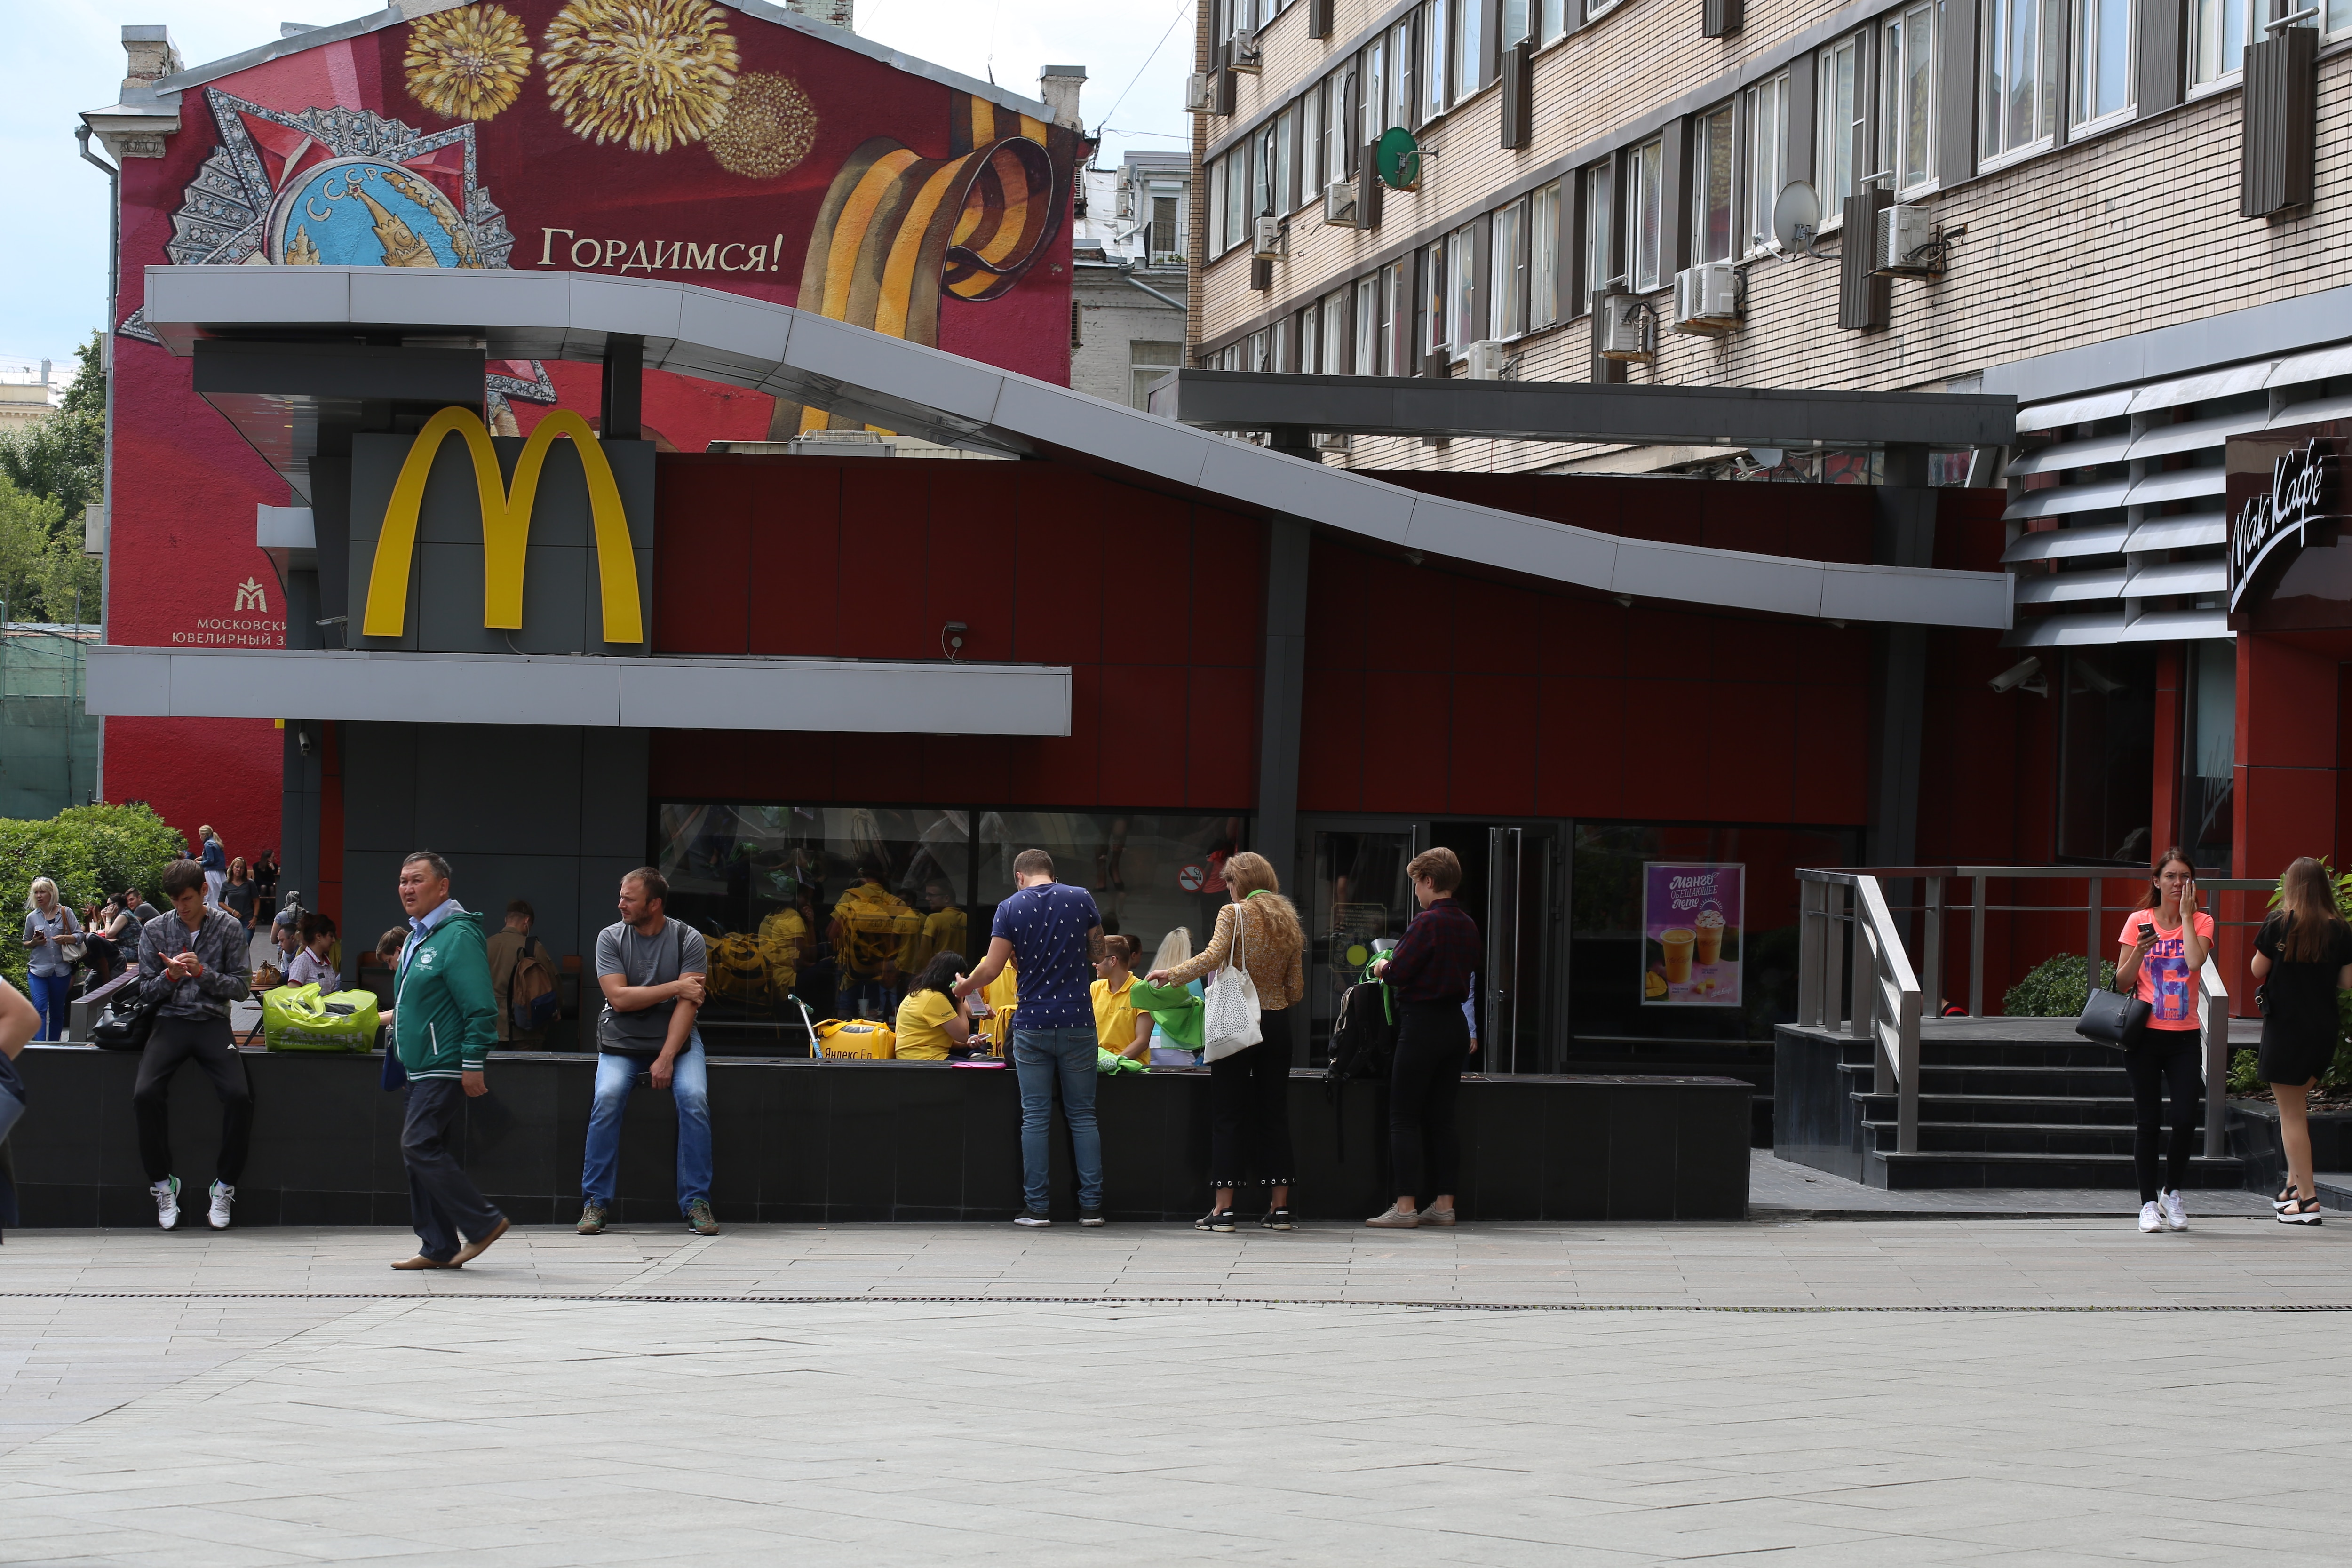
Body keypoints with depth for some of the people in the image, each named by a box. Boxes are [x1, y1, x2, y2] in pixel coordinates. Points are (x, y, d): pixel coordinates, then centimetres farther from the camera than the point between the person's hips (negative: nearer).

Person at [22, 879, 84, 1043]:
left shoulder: (66, 912, 1)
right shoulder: (32, 917, 5)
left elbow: (80, 934, 2)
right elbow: (26, 943, 15)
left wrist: (65, 938, -17)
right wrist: (35, 943, -7)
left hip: (61, 970, 0)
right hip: (38, 969, 0)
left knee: (57, 1011, 10)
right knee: (40, 1008, -15)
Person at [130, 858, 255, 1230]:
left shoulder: (229, 929, 5)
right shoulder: (155, 930, 8)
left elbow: (241, 988, 2)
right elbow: (146, 989, 9)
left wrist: (203, 973, -13)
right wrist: (170, 976, -12)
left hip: (213, 1022, -1)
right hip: (170, 1022, 1)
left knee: (239, 1095, -25)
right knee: (145, 1094, -26)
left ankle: (224, 1185, -9)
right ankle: (162, 1183, -9)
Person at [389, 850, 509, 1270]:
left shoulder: (458, 936, -15)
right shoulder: (416, 938, 16)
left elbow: (479, 1007, -20)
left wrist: (473, 1063, -22)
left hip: (446, 1067, -10)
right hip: (421, 1066, 10)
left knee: (420, 1146, -15)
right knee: (420, 1150, 8)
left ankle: (483, 1223, -6)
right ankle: (439, 1248, 13)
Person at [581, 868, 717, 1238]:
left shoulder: (688, 940, -5)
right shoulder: (610, 937, -1)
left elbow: (688, 1005, -12)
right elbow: (619, 998, -10)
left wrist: (666, 1059, -21)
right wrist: (675, 988, -12)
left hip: (676, 1039, 0)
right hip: (622, 1041, 0)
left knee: (694, 1098, -26)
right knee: (608, 1098, -26)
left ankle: (696, 1202, -17)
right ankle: (595, 1201, -15)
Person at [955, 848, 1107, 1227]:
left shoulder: (1011, 908, -2)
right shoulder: (1081, 899, 1)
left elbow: (992, 968, -4)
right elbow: (1099, 955, 10)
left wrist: (964, 986, 15)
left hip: (1032, 1025, -1)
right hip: (1077, 1023, 1)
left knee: (1035, 1118, 3)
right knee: (1083, 1116, 6)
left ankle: (1037, 1206, 2)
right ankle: (1091, 1205, 4)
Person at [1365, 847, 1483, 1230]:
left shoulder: (1427, 922, -15)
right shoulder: (1468, 925, 8)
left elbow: (1398, 972, -18)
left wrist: (1383, 967, 5)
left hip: (1422, 1025, -8)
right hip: (1456, 1024, 8)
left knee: (1404, 1118, -3)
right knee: (1441, 1116, 11)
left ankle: (1405, 1206, -7)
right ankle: (1444, 1203, 10)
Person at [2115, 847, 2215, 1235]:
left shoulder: (2201, 922, 4)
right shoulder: (2139, 922, 3)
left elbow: (2195, 960, -17)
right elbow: (2122, 983, 4)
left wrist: (2185, 914, -9)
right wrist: (2139, 952, -14)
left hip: (2184, 1035, 0)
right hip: (2147, 1033, 0)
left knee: (2187, 1119, -6)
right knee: (2148, 1120, 1)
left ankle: (2172, 1193, 16)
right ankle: (2149, 1203, 10)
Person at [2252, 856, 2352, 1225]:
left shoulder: (2278, 926, -10)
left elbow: (2258, 970, -3)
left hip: (2284, 1026, -4)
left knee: (2291, 1115, 0)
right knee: (2297, 1108, 20)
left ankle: (2307, 1199, -3)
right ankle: (2294, 1186, 19)